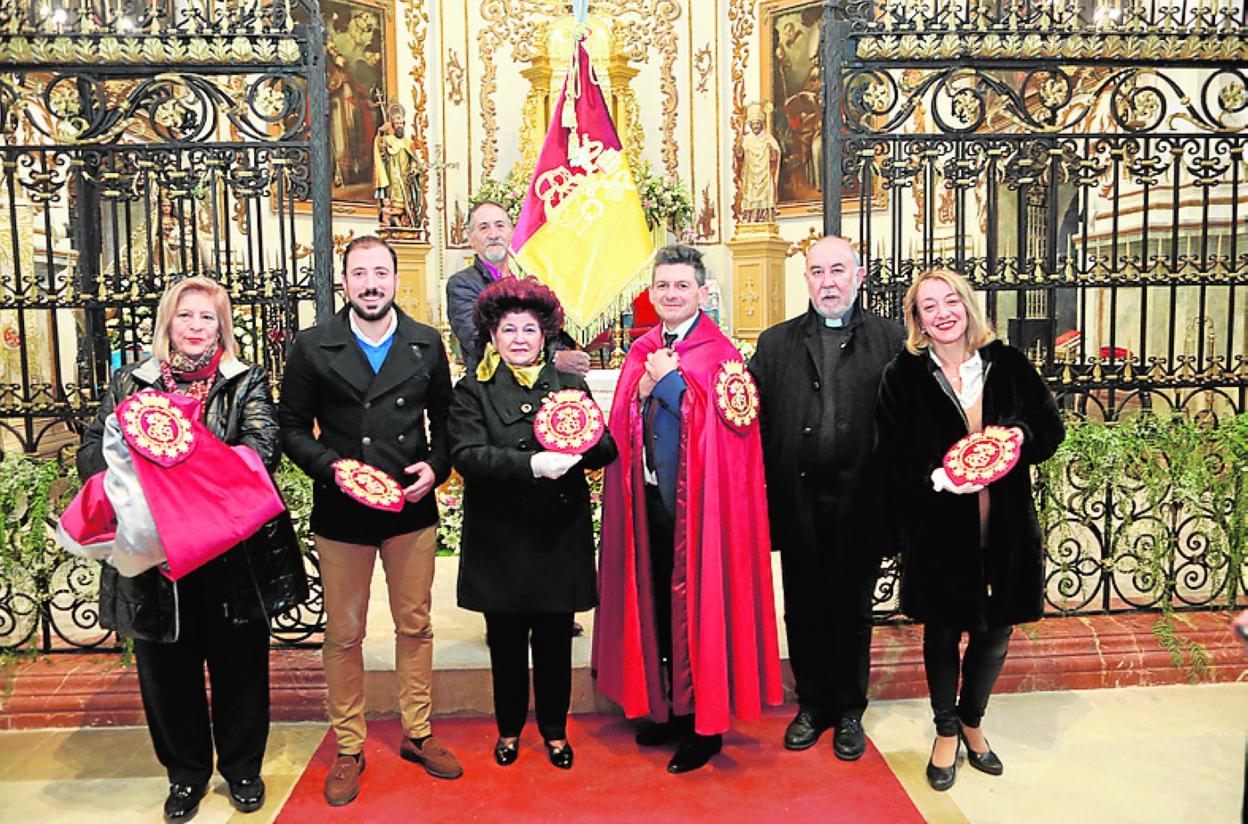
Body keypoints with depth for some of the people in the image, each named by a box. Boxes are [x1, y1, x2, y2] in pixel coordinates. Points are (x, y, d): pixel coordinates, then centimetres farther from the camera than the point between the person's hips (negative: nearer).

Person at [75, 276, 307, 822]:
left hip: (234, 553, -1)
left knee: (239, 665, 10)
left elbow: (262, 447, -12)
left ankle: (242, 767, 31)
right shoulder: (128, 384, 9)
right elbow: (92, 453, 3)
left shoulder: (247, 383, 3)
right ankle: (186, 772, 33)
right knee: (166, 668, 12)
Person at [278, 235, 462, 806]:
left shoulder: (427, 344, 4)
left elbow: (443, 417, 10)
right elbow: (293, 426, 1)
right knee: (344, 635, 9)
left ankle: (417, 734, 31)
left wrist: (435, 466, -7)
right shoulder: (313, 347, -2)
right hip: (341, 513, -1)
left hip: (412, 508, 2)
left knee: (415, 626, 13)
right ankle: (348, 750, 26)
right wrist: (331, 466, -15)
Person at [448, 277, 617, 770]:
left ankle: (555, 730, 29)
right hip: (500, 538, -1)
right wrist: (531, 464, -27)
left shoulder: (570, 386, 9)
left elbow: (606, 448, 1)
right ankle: (509, 729, 31)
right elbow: (467, 455, -14)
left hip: (559, 534, 2)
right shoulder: (473, 392, 1)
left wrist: (578, 449, -22)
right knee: (506, 640, 11)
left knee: (555, 638, 10)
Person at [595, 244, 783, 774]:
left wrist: (667, 379, -12)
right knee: (657, 601, 12)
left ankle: (705, 724, 16)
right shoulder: (641, 352, 12)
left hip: (699, 498, -5)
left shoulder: (720, 353, -5)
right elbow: (620, 425, 10)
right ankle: (669, 708, 28)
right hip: (648, 495, 6)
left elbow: (726, 421, -17)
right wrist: (643, 387, -9)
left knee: (699, 603, 1)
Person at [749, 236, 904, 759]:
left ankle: (849, 711, 30)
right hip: (799, 503, 2)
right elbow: (756, 418, 0)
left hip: (859, 502, -2)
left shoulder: (891, 340, 0)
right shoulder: (776, 343, 8)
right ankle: (812, 706, 31)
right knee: (804, 609, 13)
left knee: (852, 611, 12)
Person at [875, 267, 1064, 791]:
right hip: (939, 527, -2)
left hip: (1003, 526, 2)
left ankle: (971, 720, 40)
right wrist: (935, 478, -24)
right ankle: (946, 731, 34)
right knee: (942, 632, 13)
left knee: (994, 630, 14)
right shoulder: (903, 376, -5)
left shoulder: (1008, 364, 1)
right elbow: (895, 458, -6)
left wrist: (1020, 435, -16)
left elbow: (1051, 429, 5)